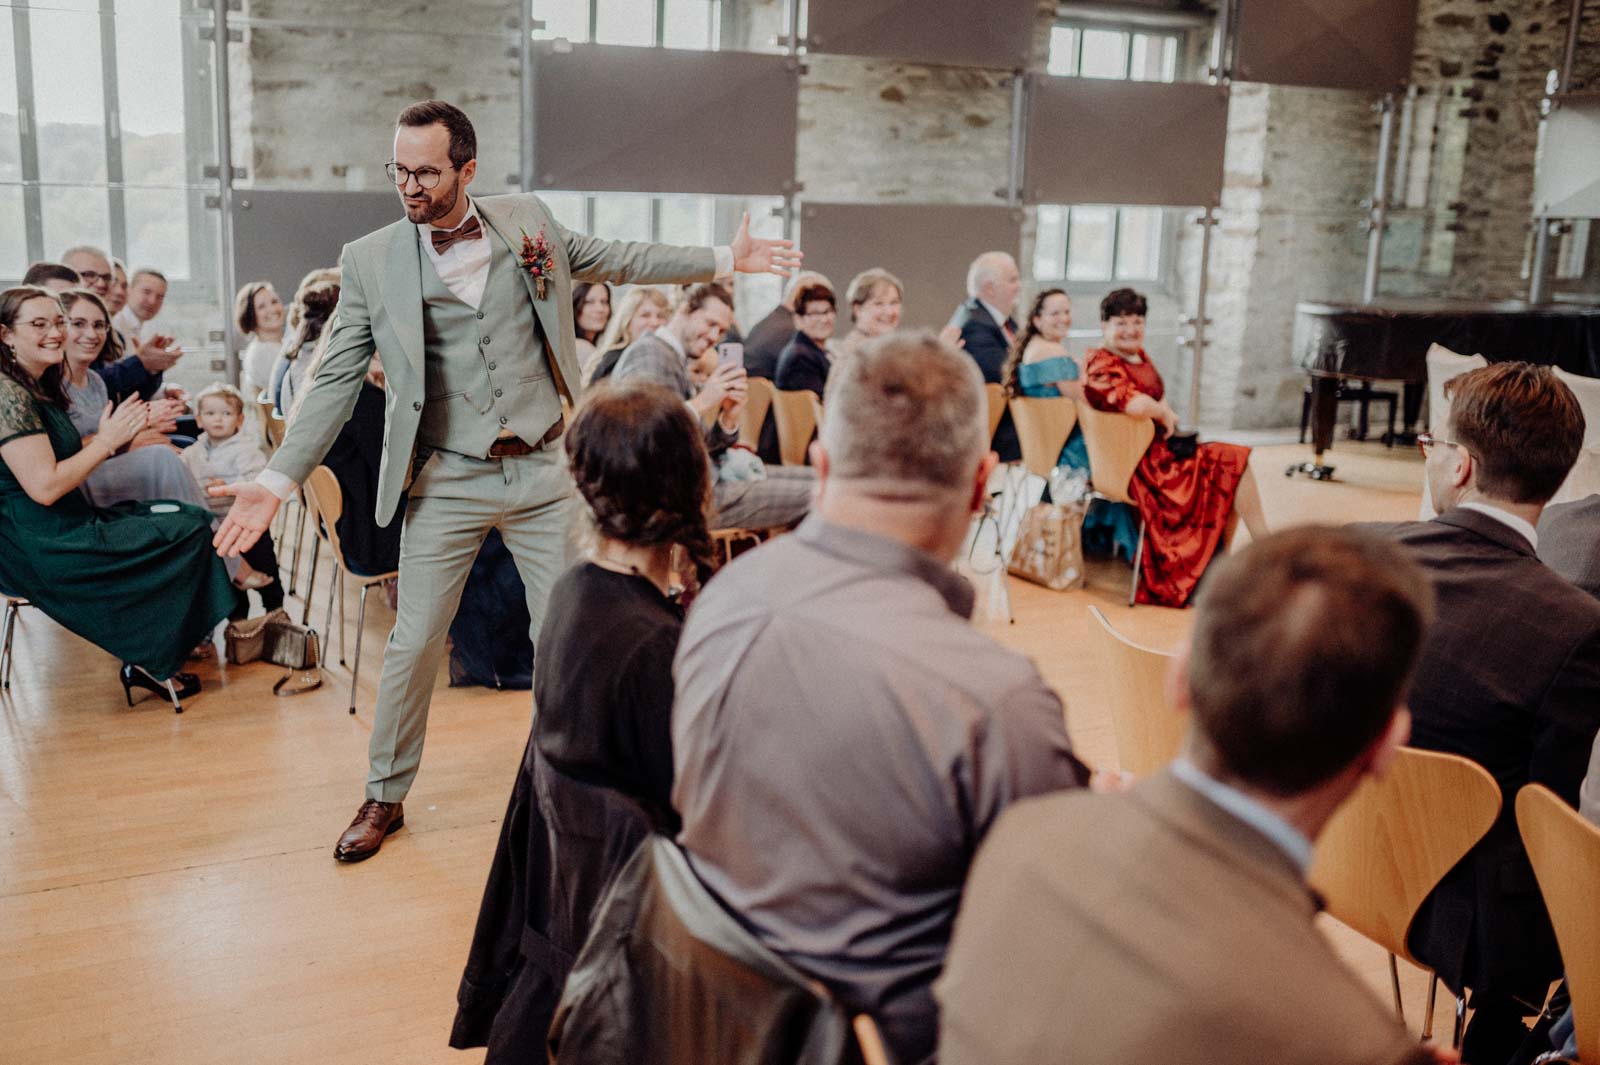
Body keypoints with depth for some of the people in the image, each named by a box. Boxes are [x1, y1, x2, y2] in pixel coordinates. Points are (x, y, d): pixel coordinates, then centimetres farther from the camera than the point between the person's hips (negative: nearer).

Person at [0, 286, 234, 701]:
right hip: (41, 546, -10)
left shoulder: (40, 388, 14)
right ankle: (150, 664, 2)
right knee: (189, 532, -11)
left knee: (193, 519, 3)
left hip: (69, 524, 10)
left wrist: (118, 435, 2)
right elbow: (43, 487, -23)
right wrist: (106, 441, -14)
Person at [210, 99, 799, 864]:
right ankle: (384, 796, 24)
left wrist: (725, 261, 16)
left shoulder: (527, 222, 2)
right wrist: (279, 479, -9)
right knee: (413, 645, 3)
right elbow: (336, 381, -1)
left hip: (544, 471, 1)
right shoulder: (370, 261, -2)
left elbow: (609, 259, 16)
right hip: (446, 481, -1)